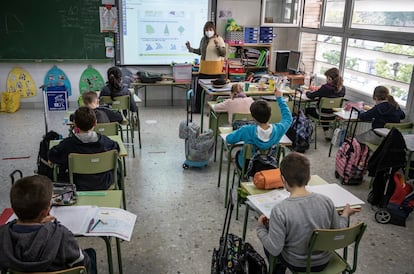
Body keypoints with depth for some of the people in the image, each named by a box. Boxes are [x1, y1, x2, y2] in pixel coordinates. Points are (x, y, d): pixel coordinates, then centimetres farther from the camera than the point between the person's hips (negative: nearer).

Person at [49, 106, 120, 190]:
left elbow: (52, 156, -7)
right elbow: (116, 148, 1)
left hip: (78, 187, 0)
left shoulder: (68, 144, -24)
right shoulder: (104, 141, -20)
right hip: (104, 185, 1)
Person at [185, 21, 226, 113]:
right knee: (199, 88, 9)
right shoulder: (203, 39, 11)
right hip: (204, 68, 6)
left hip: (215, 69, -6)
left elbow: (223, 54, -11)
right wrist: (190, 49, 12)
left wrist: (218, 46, -26)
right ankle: (197, 108, 21)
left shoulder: (219, 39, -6)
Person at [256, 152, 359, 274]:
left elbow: (274, 250, -24)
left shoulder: (280, 210, -30)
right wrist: (345, 214, 11)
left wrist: (260, 228, -9)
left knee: (268, 242, 24)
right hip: (323, 262, 4)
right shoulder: (326, 201, -19)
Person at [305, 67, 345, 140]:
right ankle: (327, 132, 36)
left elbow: (310, 96, -15)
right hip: (334, 115, 5)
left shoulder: (325, 87, -25)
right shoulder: (342, 88, -8)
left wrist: (308, 92, 8)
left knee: (307, 110, 23)